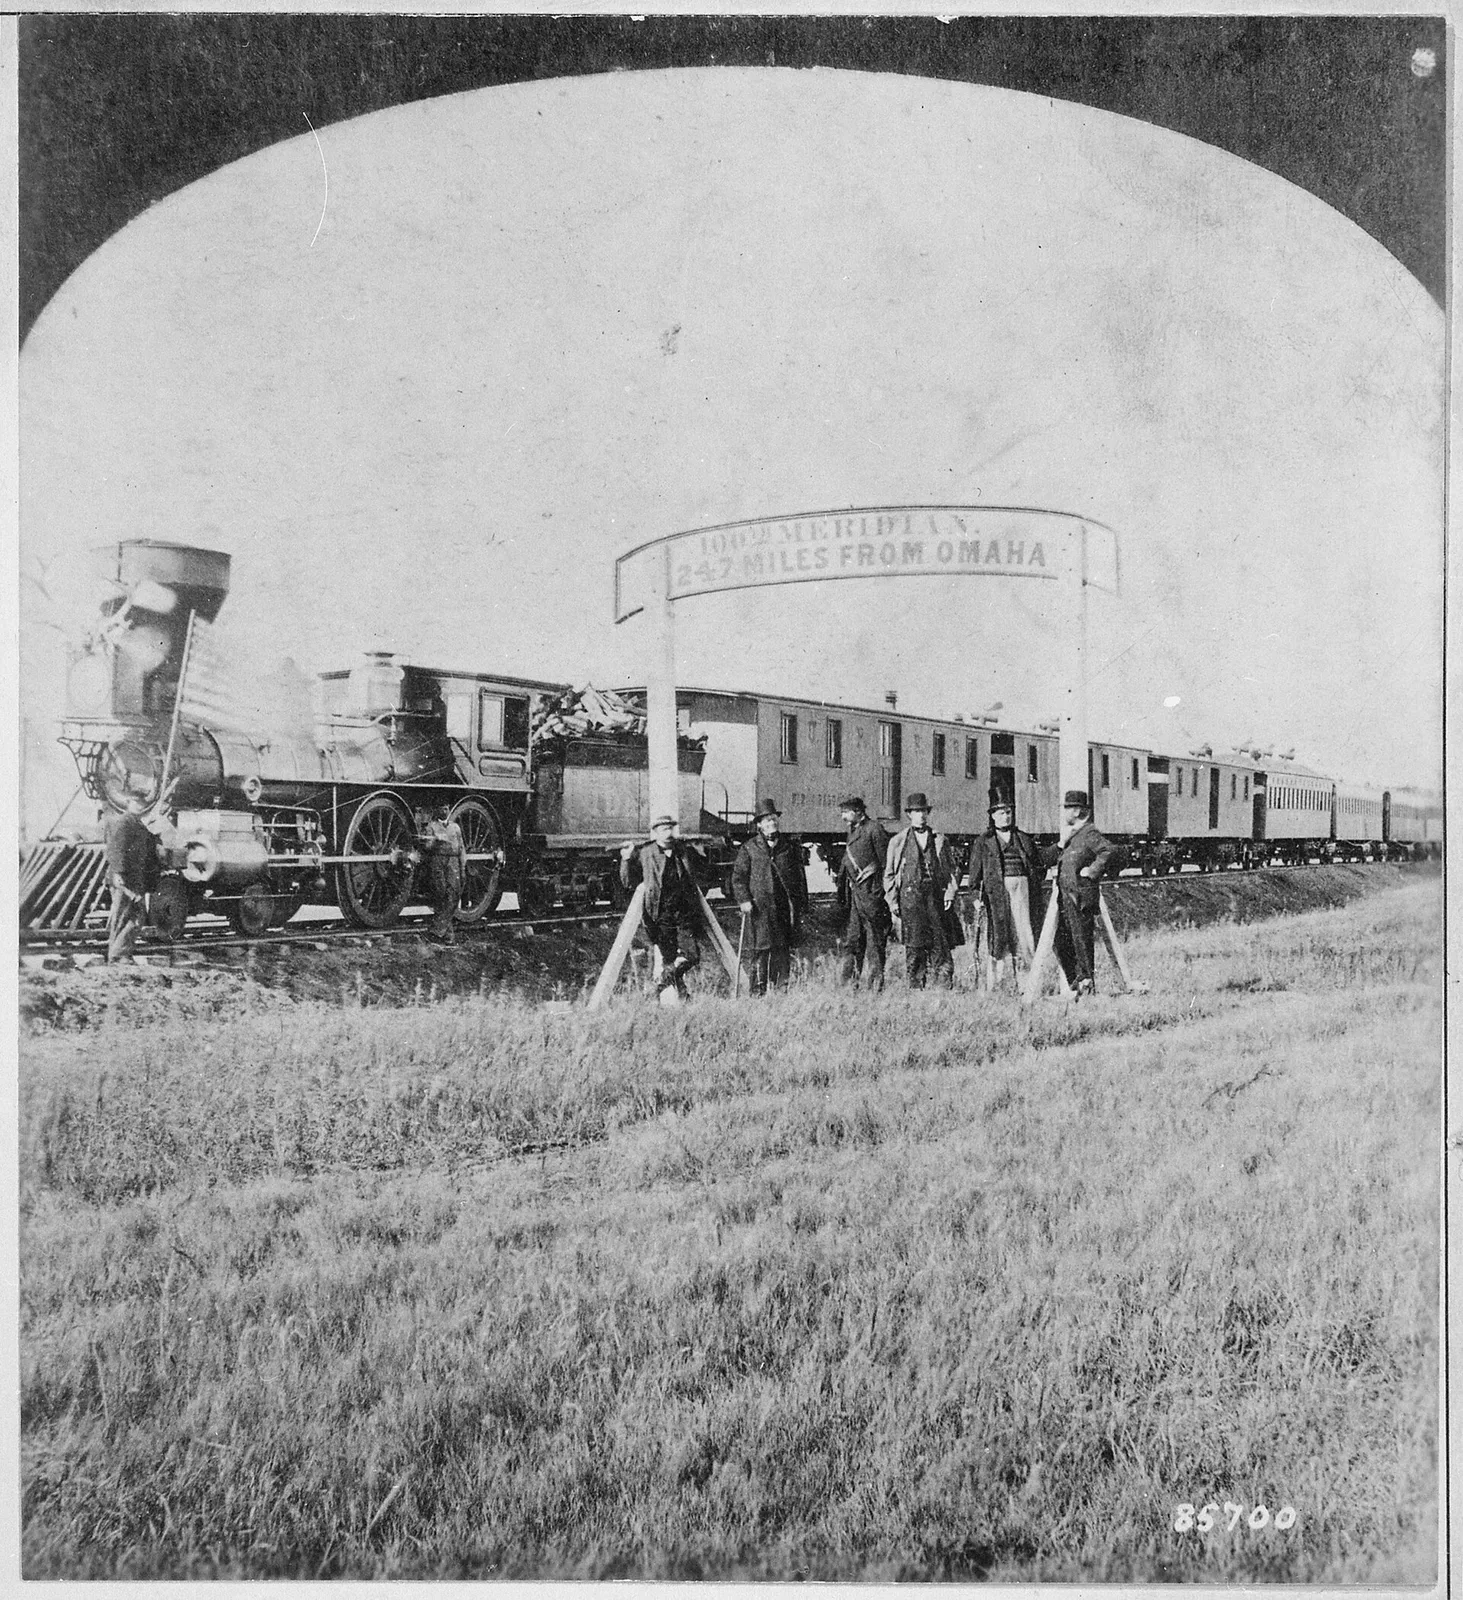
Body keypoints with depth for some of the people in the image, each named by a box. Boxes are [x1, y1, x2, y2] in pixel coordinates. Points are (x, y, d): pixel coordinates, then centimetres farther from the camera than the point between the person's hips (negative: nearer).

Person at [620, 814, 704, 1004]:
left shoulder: (681, 850, 9)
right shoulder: (644, 854, -1)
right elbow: (629, 883, 2)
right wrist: (627, 860, -10)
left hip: (684, 913, 3)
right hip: (661, 915, -3)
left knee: (692, 955, -5)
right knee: (669, 959, -1)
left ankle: (666, 982, 21)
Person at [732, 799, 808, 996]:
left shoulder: (790, 848, 13)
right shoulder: (749, 849, 5)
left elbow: (801, 878, 16)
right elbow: (738, 876, 4)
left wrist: (802, 905, 11)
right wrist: (743, 900, -8)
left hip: (786, 907, 3)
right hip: (761, 907, -2)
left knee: (783, 950, 3)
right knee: (761, 950, -4)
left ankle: (781, 990, 10)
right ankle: (758, 992, 0)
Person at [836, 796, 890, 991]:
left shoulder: (874, 829, -8)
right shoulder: (853, 831, 17)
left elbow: (886, 863, -11)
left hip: (871, 893, -8)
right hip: (854, 892, 8)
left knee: (875, 939, -2)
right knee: (852, 939, 8)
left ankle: (875, 984, 2)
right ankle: (849, 984, 12)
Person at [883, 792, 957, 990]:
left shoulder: (939, 839, 14)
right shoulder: (897, 841, 9)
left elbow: (949, 870, 16)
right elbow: (889, 874, 10)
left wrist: (950, 892, 2)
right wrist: (892, 900, 2)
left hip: (935, 895, 1)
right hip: (909, 894, -1)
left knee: (939, 942, -4)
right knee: (913, 944, -2)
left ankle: (944, 986, -2)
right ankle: (916, 986, 4)